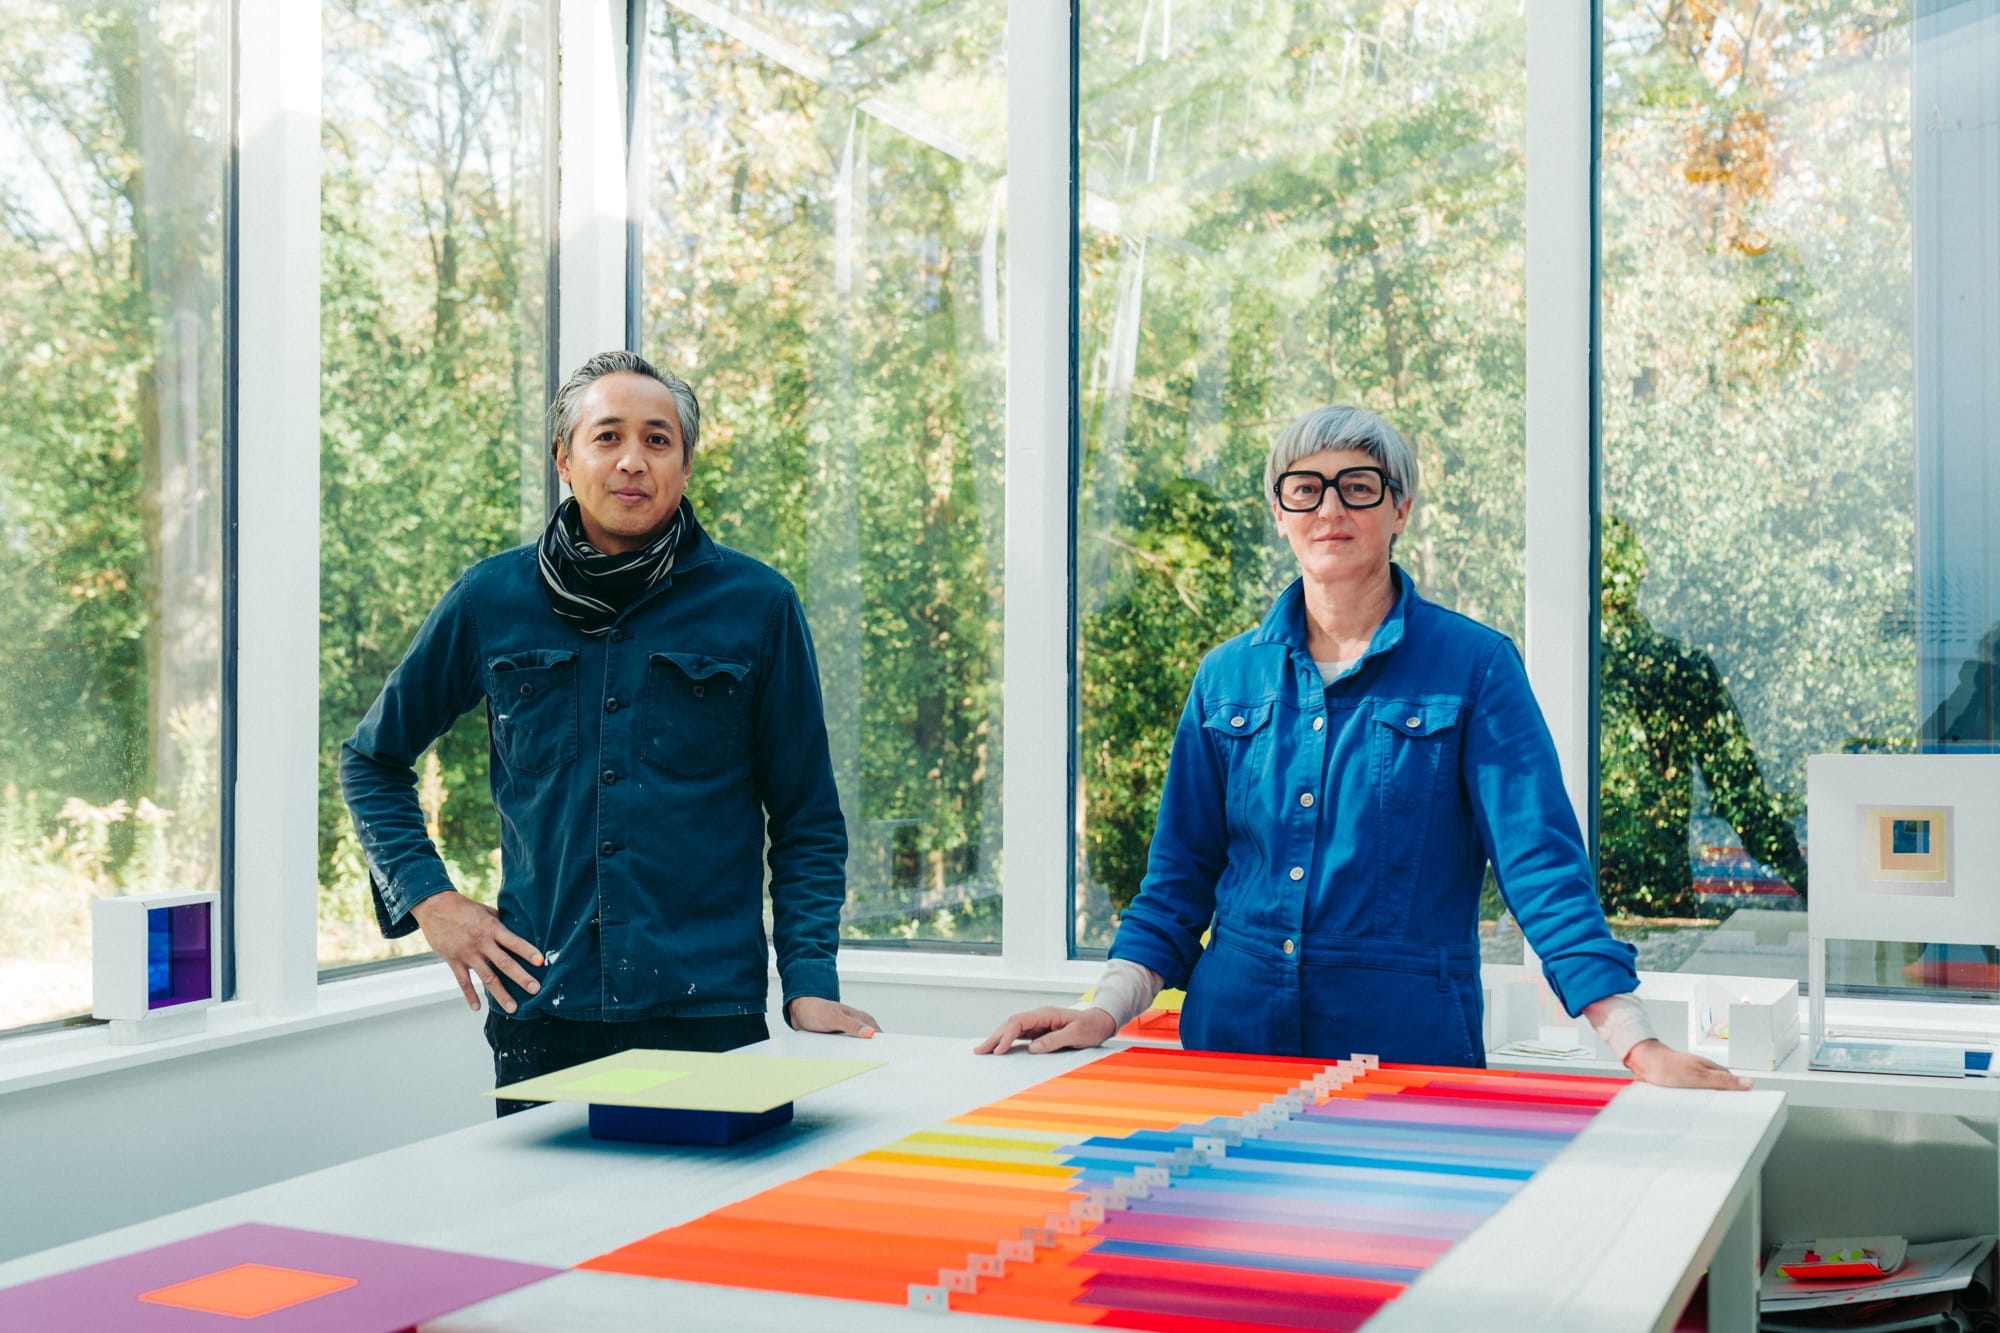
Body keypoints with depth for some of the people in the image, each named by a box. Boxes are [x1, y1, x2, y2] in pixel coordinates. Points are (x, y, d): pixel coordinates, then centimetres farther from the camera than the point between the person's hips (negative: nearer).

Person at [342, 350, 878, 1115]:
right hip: (541, 1015, 2)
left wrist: (809, 983, -5)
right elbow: (372, 759, 18)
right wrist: (428, 895, 5)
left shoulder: (757, 605, 0)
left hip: (708, 1014, -1)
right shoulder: (492, 601, 4)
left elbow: (807, 821, 5)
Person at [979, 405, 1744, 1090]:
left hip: (1410, 1046, -3)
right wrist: (1105, 1012, -3)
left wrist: (1637, 1045, -19)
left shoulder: (1474, 666, -3)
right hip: (1231, 1040, 3)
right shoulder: (1228, 678, 6)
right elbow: (1179, 879, 10)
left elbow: (1542, 866, -10)